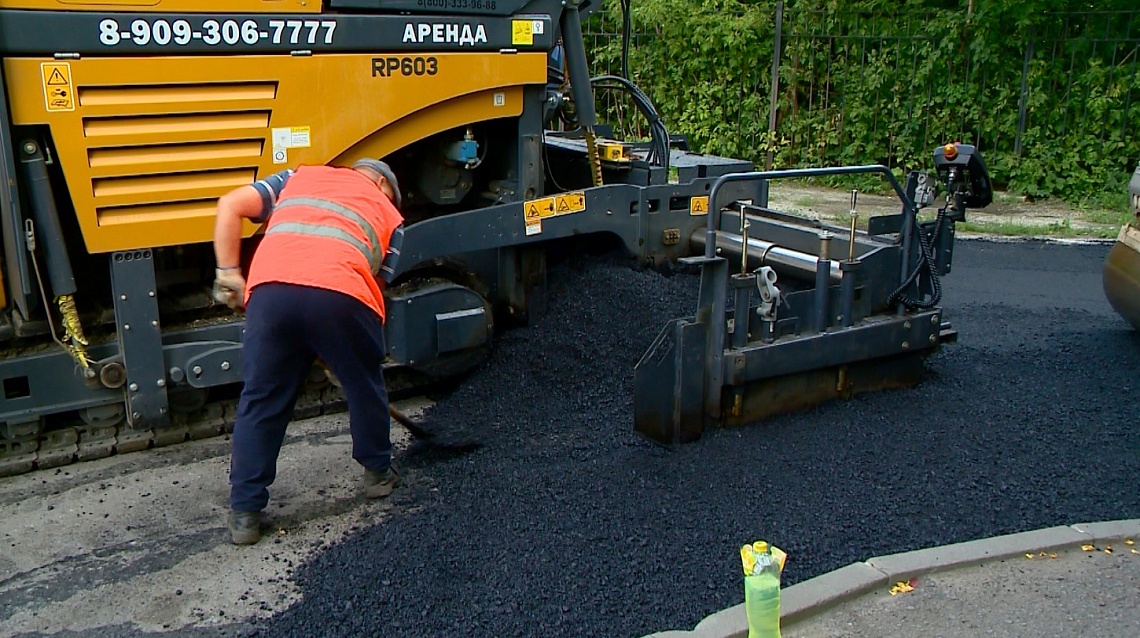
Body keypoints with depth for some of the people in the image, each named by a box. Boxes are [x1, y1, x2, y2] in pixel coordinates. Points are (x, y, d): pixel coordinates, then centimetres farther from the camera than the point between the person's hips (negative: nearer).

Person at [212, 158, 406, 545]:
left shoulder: (301, 176, 34)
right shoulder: (388, 214, 30)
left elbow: (230, 206, 21)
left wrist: (229, 276, 21)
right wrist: (334, 352, 34)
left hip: (271, 289, 2)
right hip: (341, 293, -1)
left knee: (260, 401, 15)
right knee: (364, 387, 24)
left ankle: (245, 512, 20)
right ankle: (378, 472, 40)